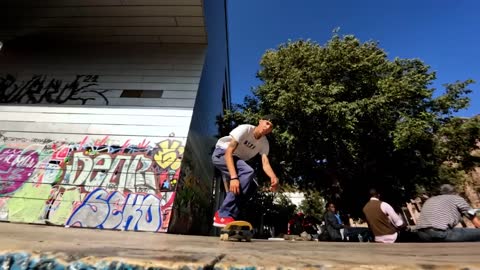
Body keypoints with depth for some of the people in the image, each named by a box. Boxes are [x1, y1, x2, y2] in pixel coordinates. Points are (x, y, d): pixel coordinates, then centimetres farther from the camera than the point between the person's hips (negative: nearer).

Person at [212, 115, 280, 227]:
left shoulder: (264, 143, -6)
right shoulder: (245, 129, -24)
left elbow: (265, 164, -18)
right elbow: (228, 152, -31)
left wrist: (274, 178, -40)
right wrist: (234, 177, -42)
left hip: (236, 160, 7)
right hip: (221, 154, -7)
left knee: (250, 185, -11)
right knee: (248, 172, -30)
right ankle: (223, 215, -27)